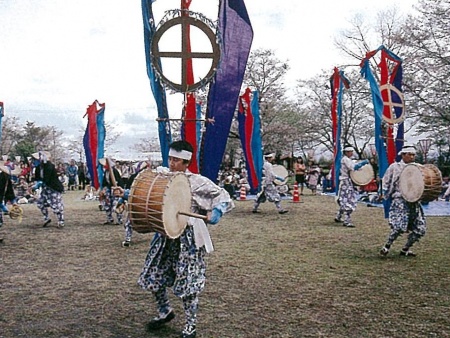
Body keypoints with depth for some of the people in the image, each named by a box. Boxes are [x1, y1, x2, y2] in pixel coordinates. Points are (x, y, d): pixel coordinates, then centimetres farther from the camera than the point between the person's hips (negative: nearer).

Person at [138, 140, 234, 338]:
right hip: (165, 235, 6)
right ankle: (165, 312, 39)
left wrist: (216, 212, -29)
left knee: (187, 284, 1)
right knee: (153, 278, 13)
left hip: (188, 238, -6)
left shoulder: (197, 182, -11)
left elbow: (223, 196, -10)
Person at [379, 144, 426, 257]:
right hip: (400, 201, -5)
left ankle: (405, 249, 18)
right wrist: (387, 196, -3)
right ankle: (386, 247, 1)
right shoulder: (395, 167, 2)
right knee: (399, 227, -20)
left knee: (420, 229, 1)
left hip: (414, 202, 5)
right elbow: (385, 182, 6)